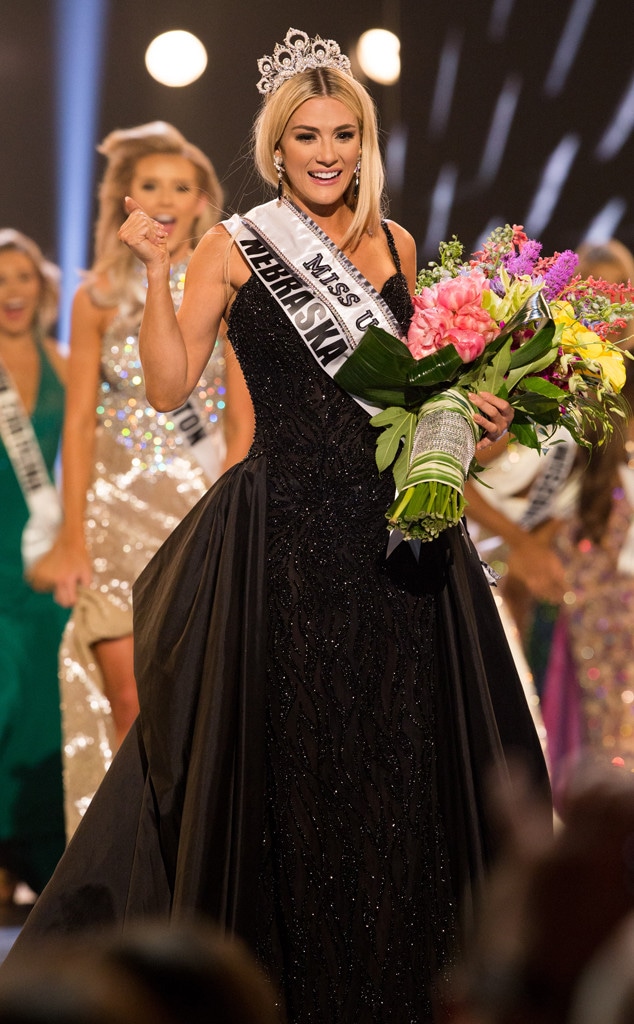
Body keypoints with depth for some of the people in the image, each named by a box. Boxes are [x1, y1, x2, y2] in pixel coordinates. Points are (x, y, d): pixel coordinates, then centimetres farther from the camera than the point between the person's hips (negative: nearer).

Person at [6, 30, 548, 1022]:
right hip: (288, 532, -4)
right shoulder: (234, 250, 0)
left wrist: (470, 406, 3)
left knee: (404, 748, 5)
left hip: (396, 525, 4)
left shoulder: (394, 245, 12)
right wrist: (155, 273, -17)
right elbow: (169, 386, -7)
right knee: (289, 757, 0)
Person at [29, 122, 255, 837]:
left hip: (203, 506, -1)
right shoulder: (99, 296, 5)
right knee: (128, 708, -2)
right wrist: (74, 540, -3)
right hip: (117, 508, 1)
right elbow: (78, 423, 3)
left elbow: (242, 424, 0)